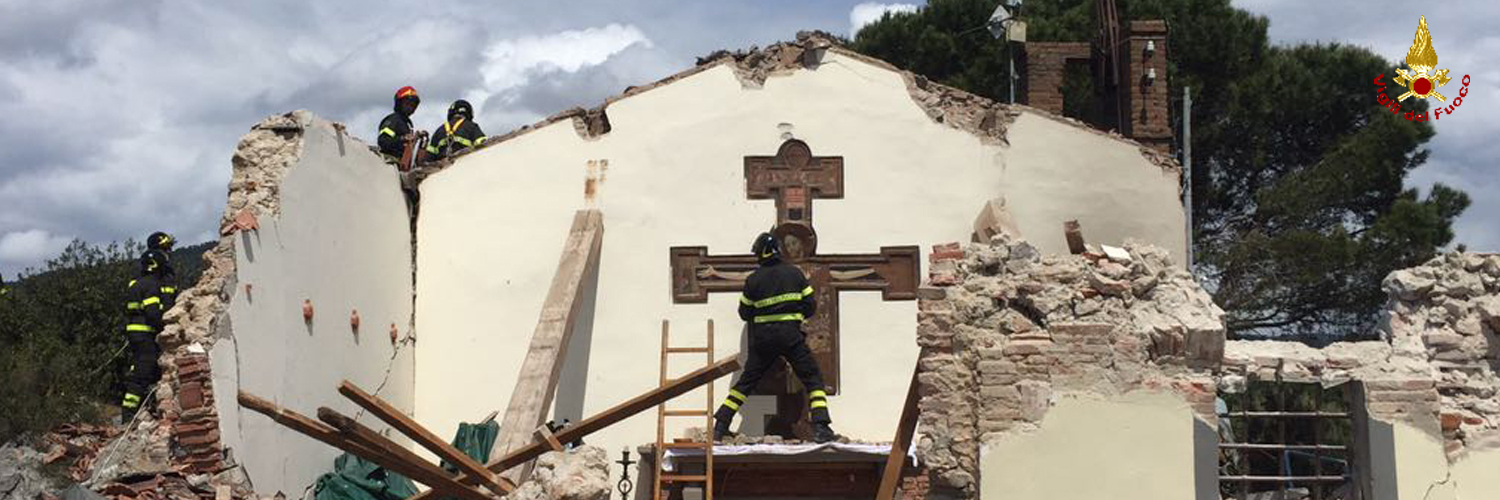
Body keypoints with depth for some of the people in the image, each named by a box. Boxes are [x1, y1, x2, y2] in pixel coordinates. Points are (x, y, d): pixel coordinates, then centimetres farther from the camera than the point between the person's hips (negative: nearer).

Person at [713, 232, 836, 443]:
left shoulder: (753, 279, 0)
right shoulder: (795, 273, 1)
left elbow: (745, 313, 7)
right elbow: (811, 305, 4)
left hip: (763, 337, 2)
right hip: (790, 335, -2)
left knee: (746, 381, 13)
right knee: (813, 379, 6)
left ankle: (720, 426, 12)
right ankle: (821, 428, -8)